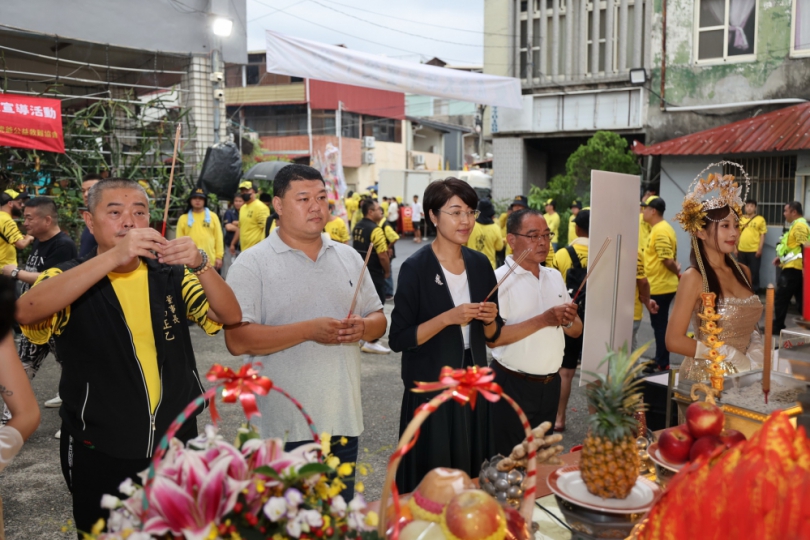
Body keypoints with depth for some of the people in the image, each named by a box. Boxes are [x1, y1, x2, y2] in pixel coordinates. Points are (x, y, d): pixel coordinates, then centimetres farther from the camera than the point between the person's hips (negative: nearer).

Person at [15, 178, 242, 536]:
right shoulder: (67, 279, -6)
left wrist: (200, 265, -28)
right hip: (100, 455, -2)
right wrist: (113, 256, -37)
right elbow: (27, 311, -29)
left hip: (177, 445, 3)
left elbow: (231, 316, -10)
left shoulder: (172, 276, 2)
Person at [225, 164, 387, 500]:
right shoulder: (253, 263, -6)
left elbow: (379, 319, 15)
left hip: (343, 419, 5)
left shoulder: (349, 258, 11)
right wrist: (309, 330, -22)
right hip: (284, 425, -5)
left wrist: (363, 327, -9)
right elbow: (237, 340, -15)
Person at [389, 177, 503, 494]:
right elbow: (398, 339, -15)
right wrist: (449, 317, -23)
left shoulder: (480, 264, 5)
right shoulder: (415, 268, -12)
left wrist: (490, 320, -9)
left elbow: (491, 336, 13)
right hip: (430, 389, -5)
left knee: (469, 474, 14)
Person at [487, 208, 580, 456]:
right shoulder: (499, 279, -14)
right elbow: (492, 338, -24)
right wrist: (543, 320, -27)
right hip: (513, 385, -6)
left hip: (550, 383, 6)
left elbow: (576, 330, 10)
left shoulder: (555, 276, 8)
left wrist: (570, 320, -13)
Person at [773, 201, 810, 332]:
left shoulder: (799, 226, -14)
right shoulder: (797, 225, 19)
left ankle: (777, 327, 3)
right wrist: (782, 257, 18)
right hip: (794, 267, 10)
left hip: (793, 268, -10)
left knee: (780, 298, -3)